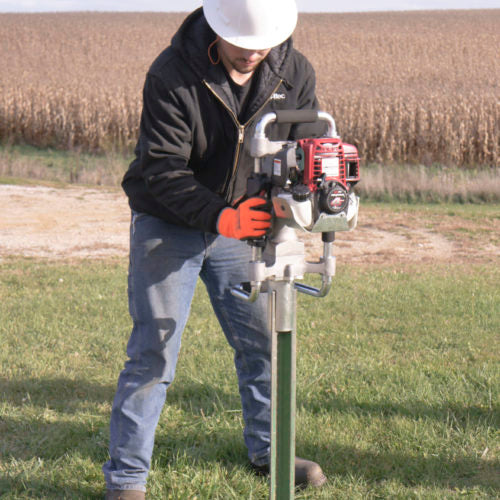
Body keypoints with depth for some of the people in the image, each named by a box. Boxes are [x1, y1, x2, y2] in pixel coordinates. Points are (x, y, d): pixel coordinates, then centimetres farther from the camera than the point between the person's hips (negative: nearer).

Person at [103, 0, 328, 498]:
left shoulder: (294, 72, -10)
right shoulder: (171, 75, -24)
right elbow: (163, 169, -26)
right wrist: (221, 217, -41)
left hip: (243, 225, 5)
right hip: (168, 226, -4)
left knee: (263, 341, 11)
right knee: (153, 352, -7)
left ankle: (267, 450, 32)